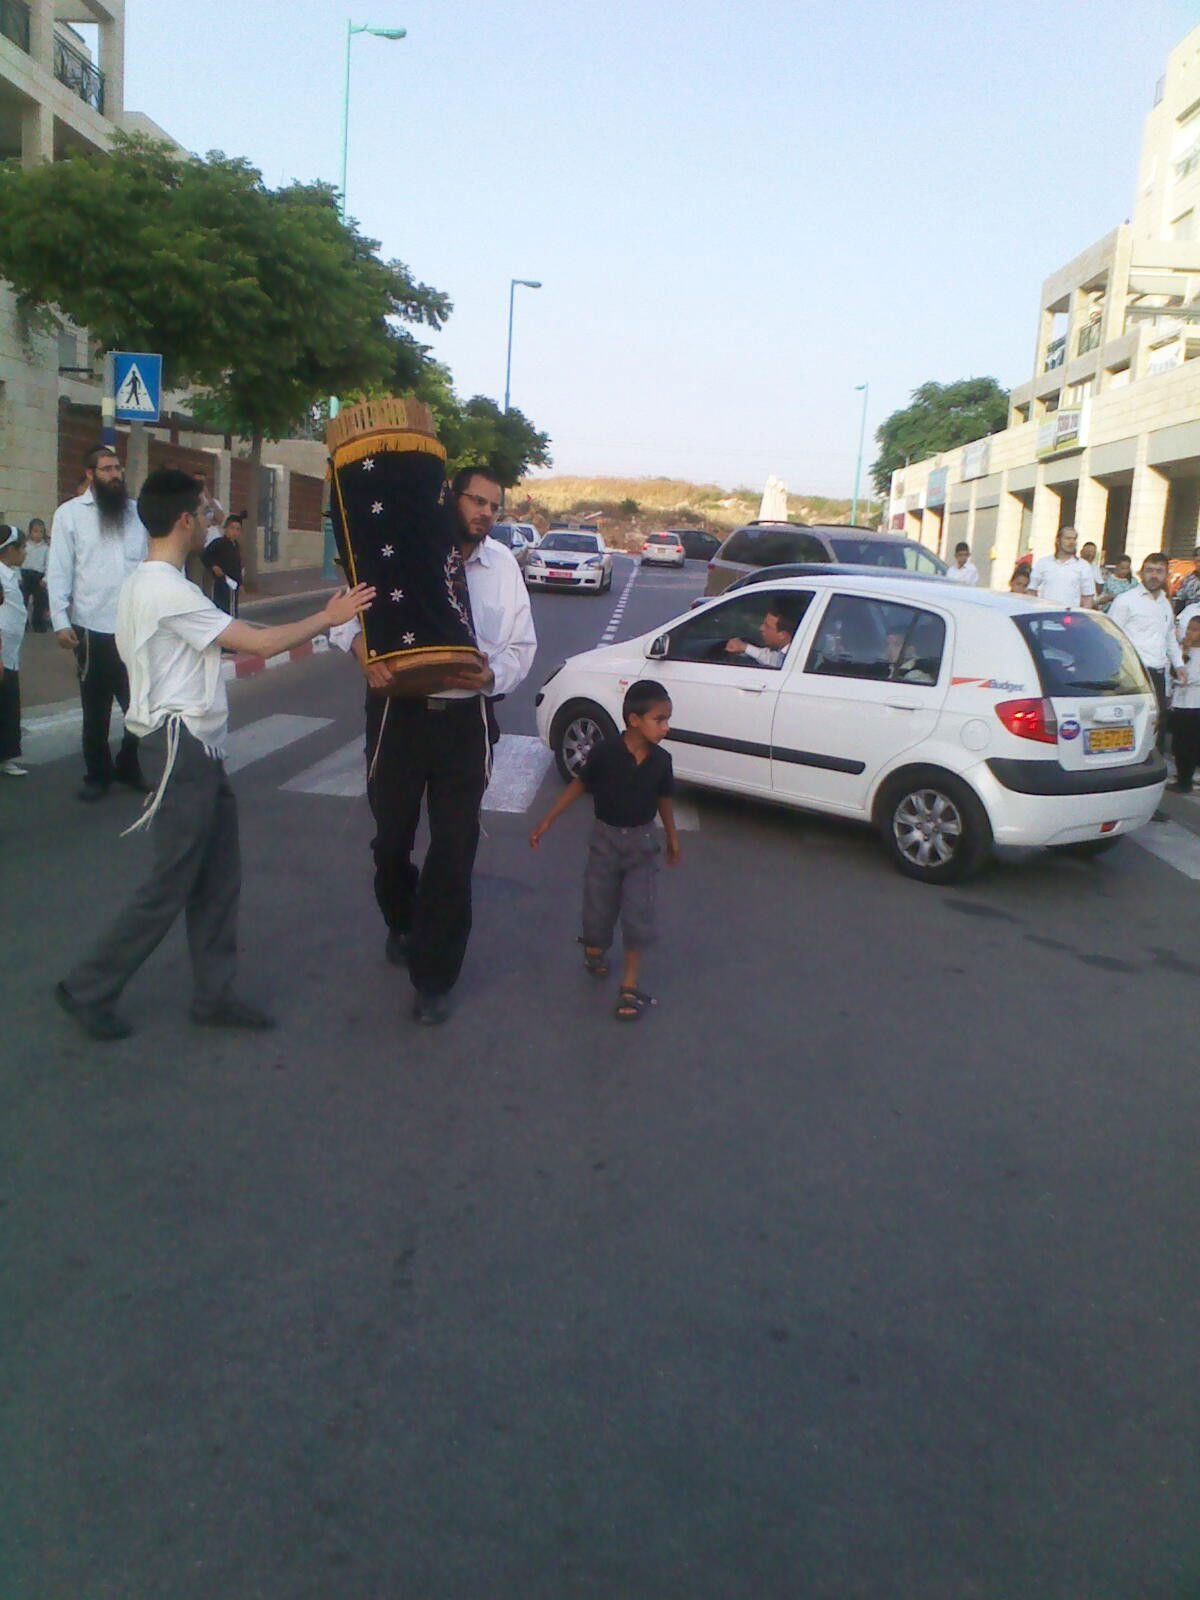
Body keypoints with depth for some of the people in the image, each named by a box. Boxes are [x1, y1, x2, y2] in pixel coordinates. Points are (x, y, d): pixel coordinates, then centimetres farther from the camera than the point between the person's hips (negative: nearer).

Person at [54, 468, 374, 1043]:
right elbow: (263, 643, -18)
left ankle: (213, 994, 20)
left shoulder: (142, 583, 13)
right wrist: (328, 617, -7)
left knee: (218, 880, 12)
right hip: (185, 748, -10)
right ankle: (89, 989, 12)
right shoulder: (168, 589, -19)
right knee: (170, 885, -1)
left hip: (195, 747, 10)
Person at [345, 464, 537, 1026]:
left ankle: (433, 977, 13)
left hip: (466, 720, 2)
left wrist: (492, 675, -11)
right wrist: (364, 649, -26)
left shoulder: (503, 564, 7)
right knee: (392, 837, 12)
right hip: (400, 713, -1)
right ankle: (402, 925, 44)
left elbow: (521, 646, 10)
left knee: (454, 851, 0)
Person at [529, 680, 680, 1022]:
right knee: (599, 904, 12)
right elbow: (580, 785, -7)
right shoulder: (605, 751, -19)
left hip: (642, 842, 2)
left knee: (638, 913, -1)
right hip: (605, 838, -1)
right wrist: (547, 821, -4)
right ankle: (595, 949, 44)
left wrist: (672, 838, 18)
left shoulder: (661, 760, -10)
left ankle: (629, 986, 8)